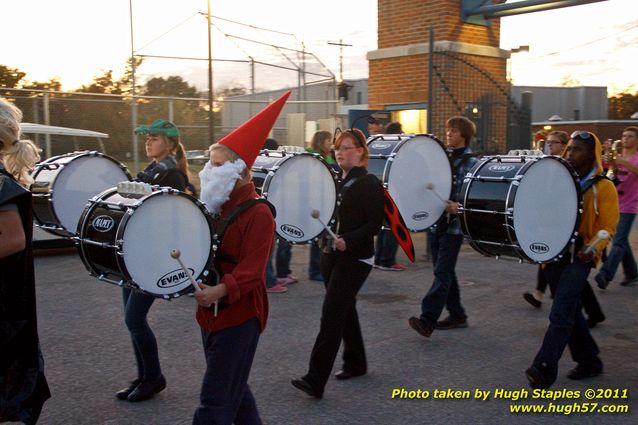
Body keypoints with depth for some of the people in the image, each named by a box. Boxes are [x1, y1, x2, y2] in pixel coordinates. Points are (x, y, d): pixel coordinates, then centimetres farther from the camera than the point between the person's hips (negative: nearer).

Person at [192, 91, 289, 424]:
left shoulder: (258, 213, -15)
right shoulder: (214, 207, 10)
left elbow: (252, 270, -23)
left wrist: (220, 291, -38)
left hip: (239, 315, -8)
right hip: (212, 312, 9)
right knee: (232, 389, 20)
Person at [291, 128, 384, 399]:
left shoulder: (369, 183, -9)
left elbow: (374, 224, -14)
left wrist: (348, 241, -27)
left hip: (355, 258, -8)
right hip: (331, 254, 8)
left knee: (331, 315, -12)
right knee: (345, 311, 17)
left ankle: (315, 381, -11)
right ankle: (355, 364, 33)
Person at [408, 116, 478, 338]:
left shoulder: (471, 162, -6)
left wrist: (459, 207, -27)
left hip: (454, 225, -7)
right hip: (436, 221, 7)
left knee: (442, 272, -10)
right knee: (444, 271, 12)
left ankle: (427, 320, -14)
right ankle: (457, 315, 24)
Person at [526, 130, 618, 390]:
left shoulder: (603, 187, -4)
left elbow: (607, 226, -7)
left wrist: (594, 246, -25)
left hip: (578, 256, -6)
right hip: (553, 252, 6)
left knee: (560, 315, -15)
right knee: (570, 312, 15)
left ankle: (544, 370, -17)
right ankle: (589, 361, 31)